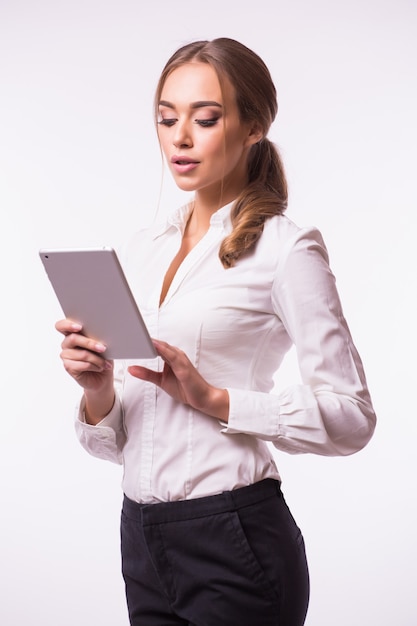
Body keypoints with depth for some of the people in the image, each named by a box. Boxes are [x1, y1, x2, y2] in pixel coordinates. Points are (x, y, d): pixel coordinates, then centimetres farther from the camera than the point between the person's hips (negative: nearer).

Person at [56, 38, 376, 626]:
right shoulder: (141, 250, 10)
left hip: (234, 544, -6)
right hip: (143, 539, 6)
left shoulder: (285, 248, -7)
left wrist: (213, 399, -19)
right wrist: (98, 390, -10)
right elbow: (113, 441, 11)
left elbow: (350, 415, -12)